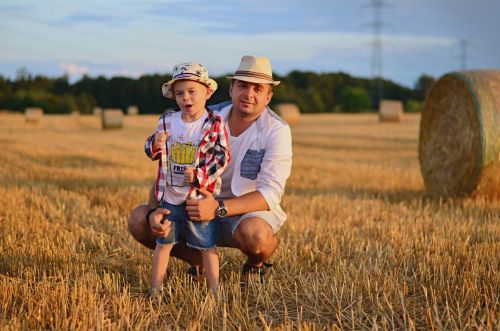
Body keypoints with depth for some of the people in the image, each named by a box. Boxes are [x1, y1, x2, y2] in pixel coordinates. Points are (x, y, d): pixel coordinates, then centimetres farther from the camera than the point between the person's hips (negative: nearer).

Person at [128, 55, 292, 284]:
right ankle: (197, 261, 11)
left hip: (251, 210, -3)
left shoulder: (276, 131, -16)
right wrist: (155, 211, -26)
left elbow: (270, 193, -25)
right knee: (139, 220, -14)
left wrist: (218, 208, -39)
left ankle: (255, 264, 0)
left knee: (254, 233, -40)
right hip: (203, 204, 4)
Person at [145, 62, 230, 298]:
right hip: (169, 196, 4)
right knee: (163, 242, 12)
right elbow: (151, 152, 10)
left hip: (200, 196, -4)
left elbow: (222, 157, -10)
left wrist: (200, 175, -22)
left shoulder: (214, 124, -9)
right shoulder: (167, 121, 3)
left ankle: (214, 291, 14)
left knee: (206, 245, 5)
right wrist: (155, 144, -14)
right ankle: (155, 288, 23)